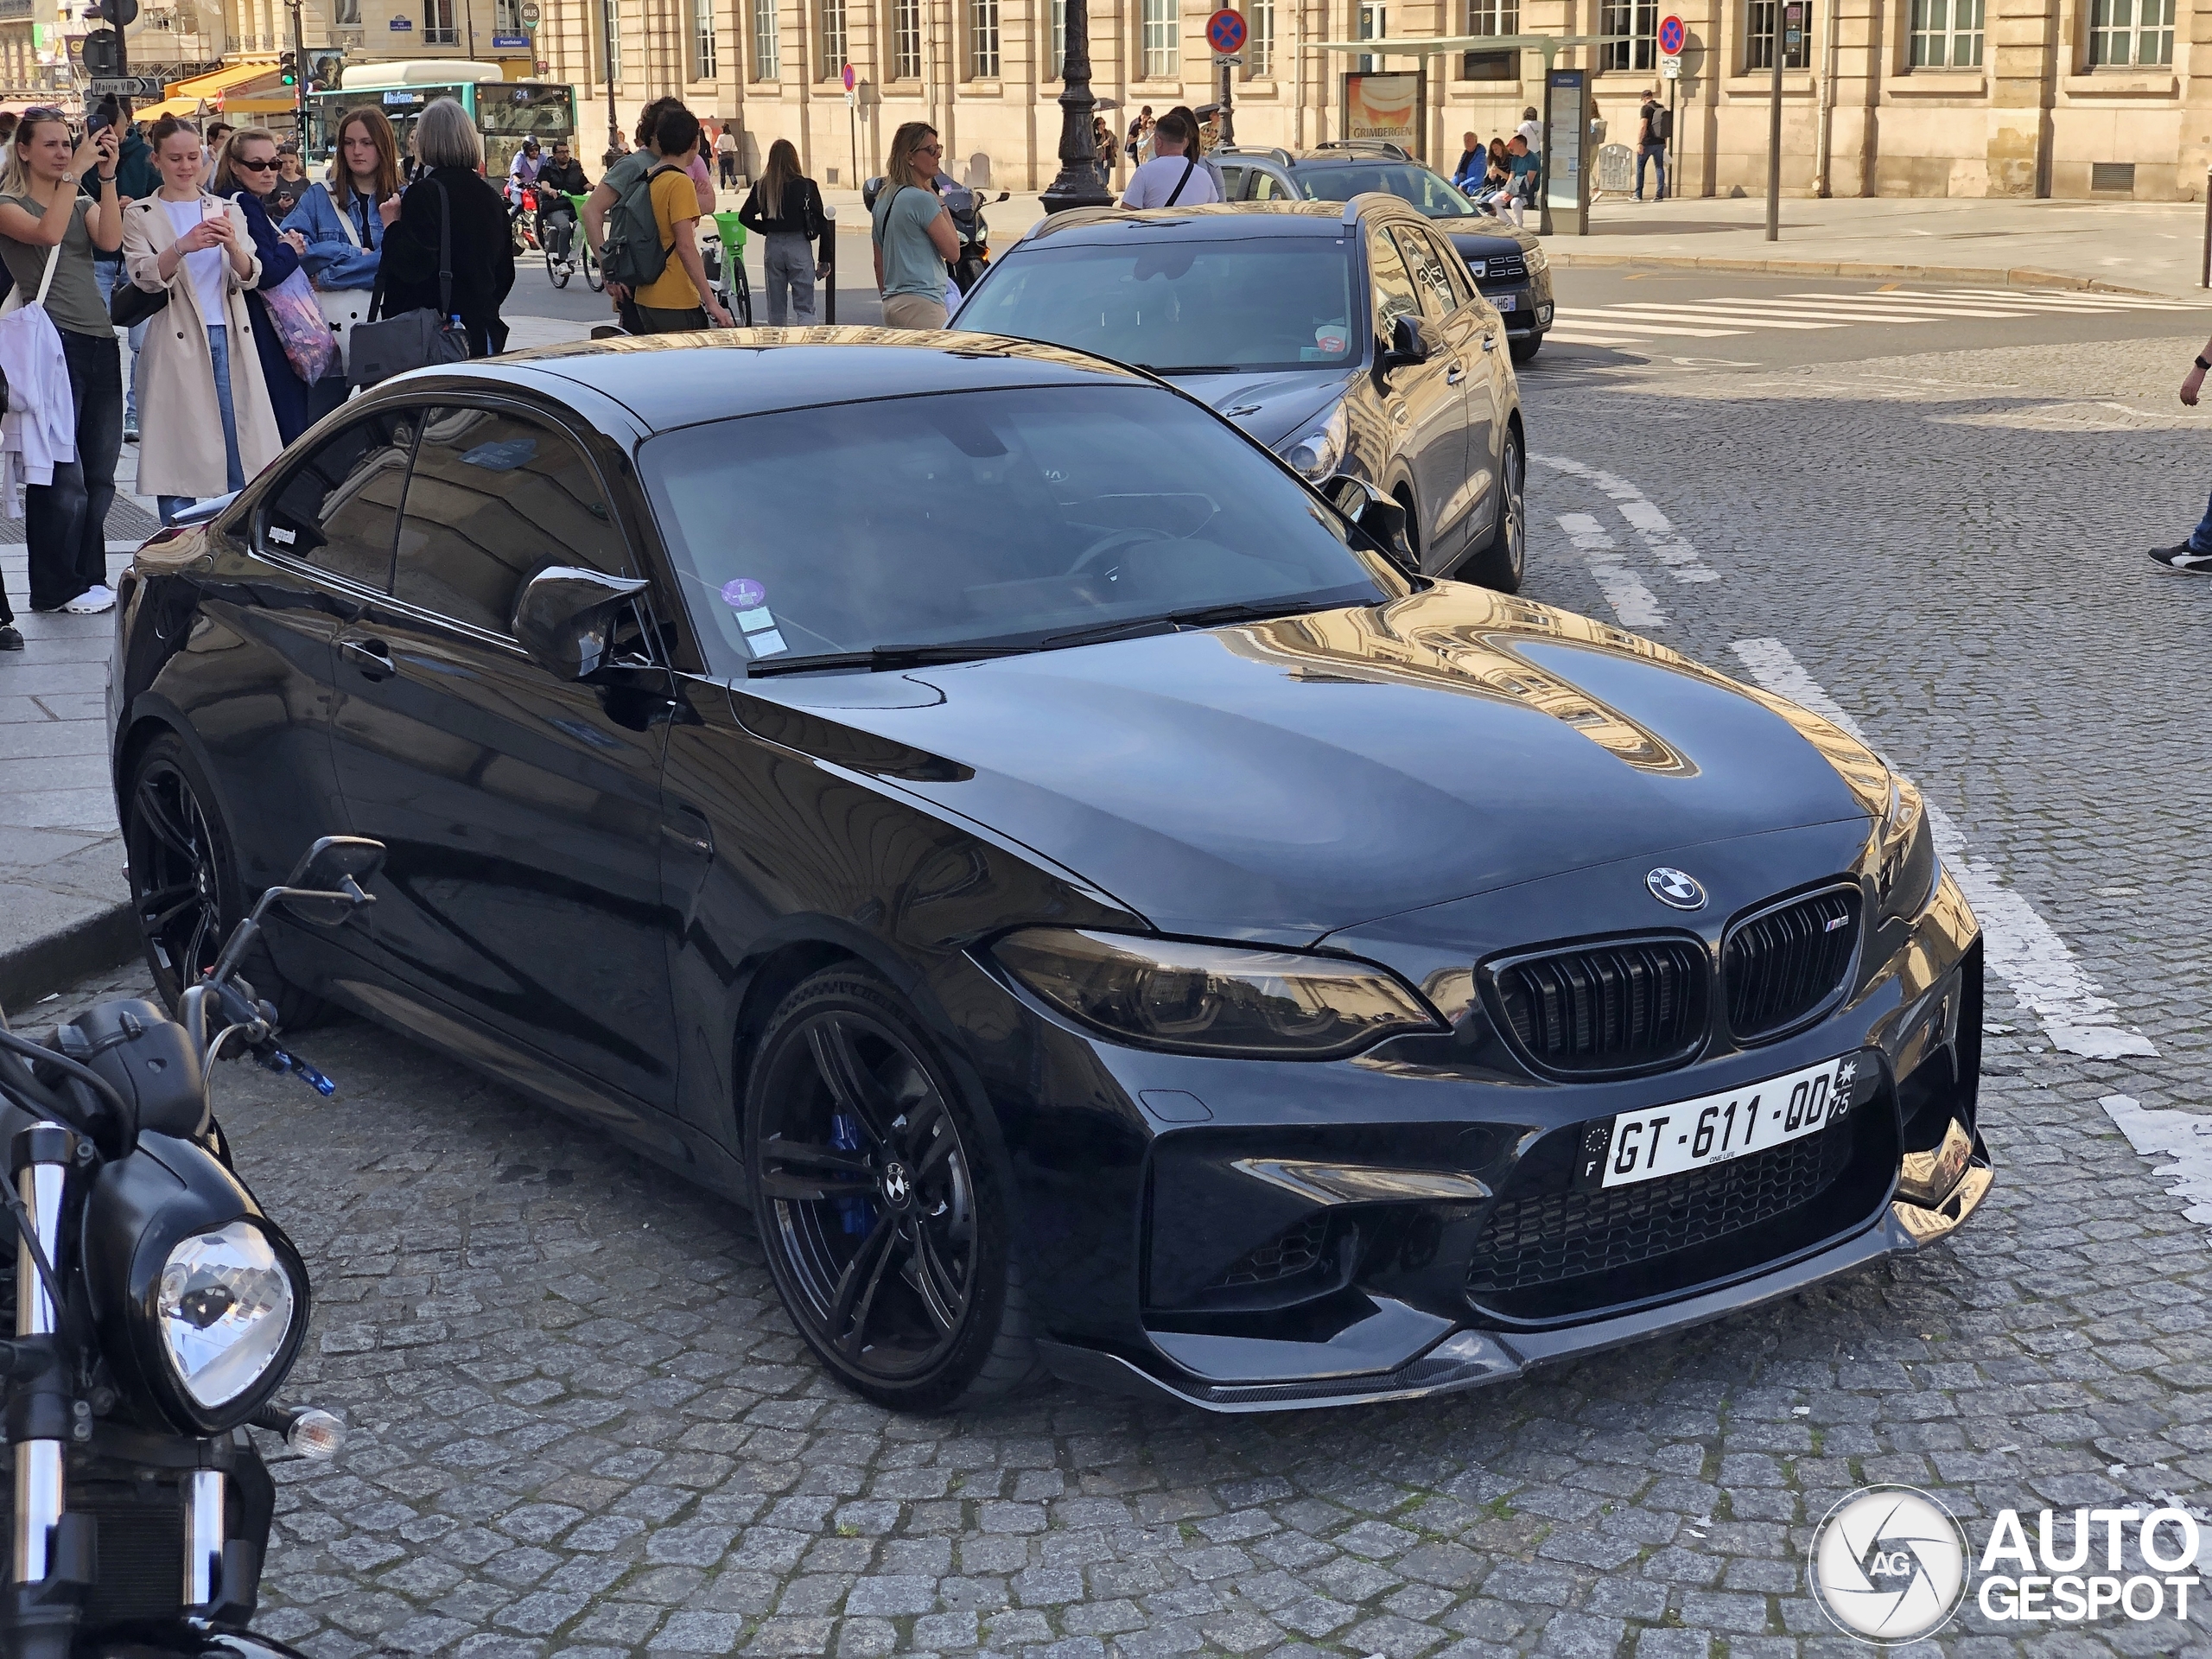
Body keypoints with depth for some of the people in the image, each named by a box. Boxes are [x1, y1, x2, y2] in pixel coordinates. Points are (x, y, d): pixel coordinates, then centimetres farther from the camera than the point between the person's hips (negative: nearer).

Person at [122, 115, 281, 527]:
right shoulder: (141, 216, 6)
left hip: (230, 339, 3)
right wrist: (182, 248, -26)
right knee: (179, 457, -3)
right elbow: (146, 277, -8)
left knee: (243, 460, 1)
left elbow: (250, 276, 4)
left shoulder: (228, 210, 14)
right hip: (178, 345, -2)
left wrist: (233, 247, -18)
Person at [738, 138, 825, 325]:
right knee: (805, 308, -2)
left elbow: (744, 217, 0)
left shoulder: (762, 187, -2)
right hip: (799, 245, -3)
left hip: (772, 246, 3)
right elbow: (820, 223, -7)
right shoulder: (806, 186, -8)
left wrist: (766, 229, 12)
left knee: (776, 309, 13)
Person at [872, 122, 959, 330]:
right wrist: (941, 205, -3)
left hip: (891, 303, 9)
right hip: (921, 303, -9)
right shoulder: (921, 199, -12)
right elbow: (953, 252, -9)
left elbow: (879, 262, 18)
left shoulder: (883, 199, 15)